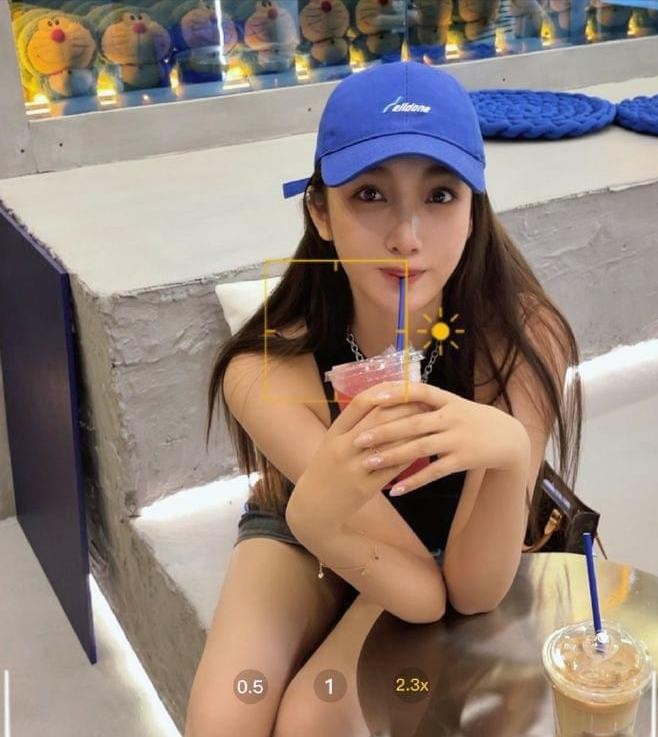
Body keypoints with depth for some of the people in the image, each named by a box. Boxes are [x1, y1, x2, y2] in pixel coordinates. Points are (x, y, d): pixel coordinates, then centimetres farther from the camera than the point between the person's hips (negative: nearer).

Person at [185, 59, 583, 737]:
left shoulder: (524, 339, -33)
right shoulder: (265, 372, -32)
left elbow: (474, 589, -31)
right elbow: (423, 591, -32)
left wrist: (509, 453, -50)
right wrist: (311, 512, -52)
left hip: (450, 541, 0)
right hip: (304, 533, 1)